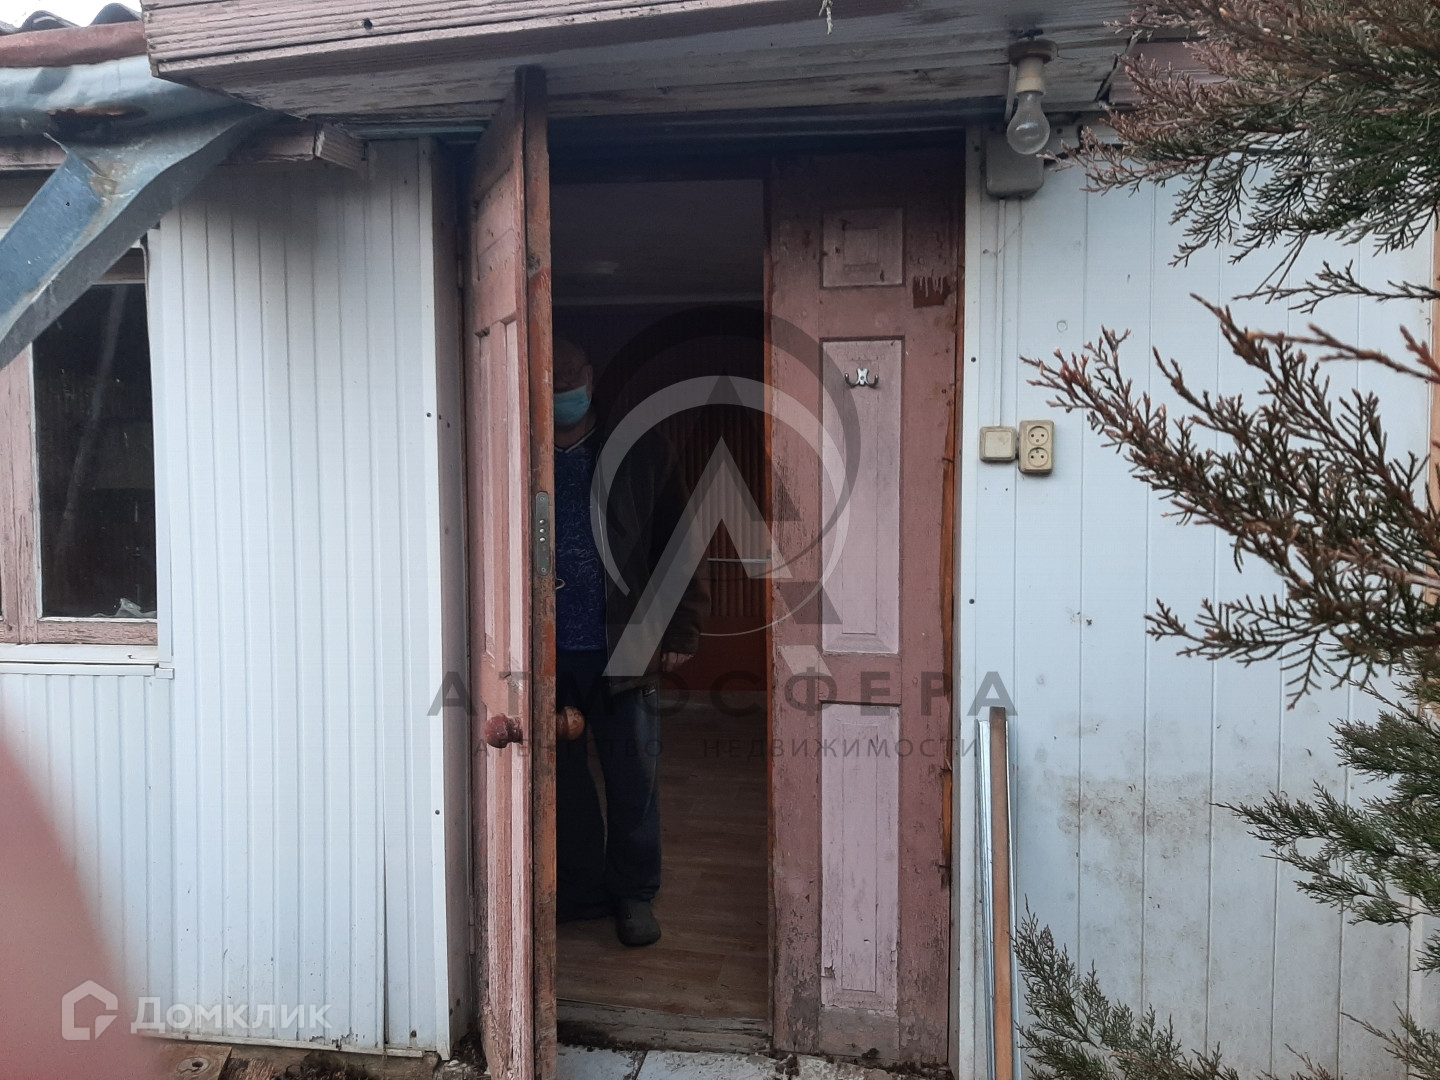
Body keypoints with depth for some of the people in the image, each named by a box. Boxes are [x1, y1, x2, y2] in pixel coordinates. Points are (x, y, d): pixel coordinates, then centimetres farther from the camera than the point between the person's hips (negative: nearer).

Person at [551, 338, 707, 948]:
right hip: (548, 654, 1)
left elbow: (675, 546, 5)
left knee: (635, 780, 5)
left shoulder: (639, 454, 5)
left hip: (623, 649, -1)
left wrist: (680, 630, -1)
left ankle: (634, 895, 23)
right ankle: (580, 890, 28)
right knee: (561, 780, 10)